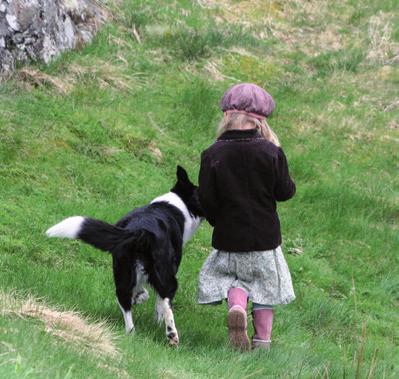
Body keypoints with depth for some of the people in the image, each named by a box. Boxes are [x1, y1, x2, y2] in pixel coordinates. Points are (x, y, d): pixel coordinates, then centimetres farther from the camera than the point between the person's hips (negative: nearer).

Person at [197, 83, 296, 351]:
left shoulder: (212, 155, -11)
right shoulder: (271, 152, -11)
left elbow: (206, 199, -9)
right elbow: (284, 192, -6)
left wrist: (218, 221, 9)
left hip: (229, 237, 0)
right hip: (265, 236, 0)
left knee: (232, 277, 19)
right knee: (265, 286, 16)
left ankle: (236, 306, -12)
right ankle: (263, 338, 15)